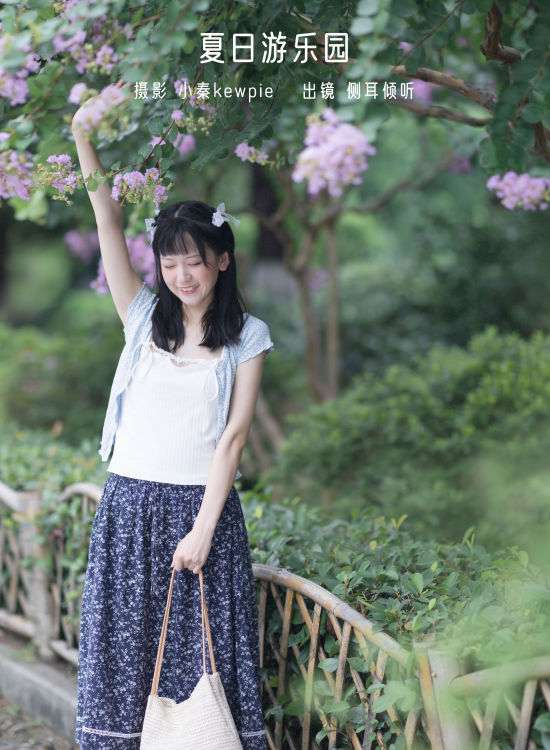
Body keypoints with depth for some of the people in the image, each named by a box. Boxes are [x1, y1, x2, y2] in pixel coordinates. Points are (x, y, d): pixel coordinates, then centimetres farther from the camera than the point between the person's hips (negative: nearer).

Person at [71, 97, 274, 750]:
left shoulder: (247, 337, 1)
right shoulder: (145, 318, 7)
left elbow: (233, 436, -4)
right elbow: (109, 231, -3)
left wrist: (203, 529, -10)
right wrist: (84, 141, -13)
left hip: (202, 505, -2)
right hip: (130, 502, 2)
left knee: (203, 654, 2)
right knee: (124, 649, 4)